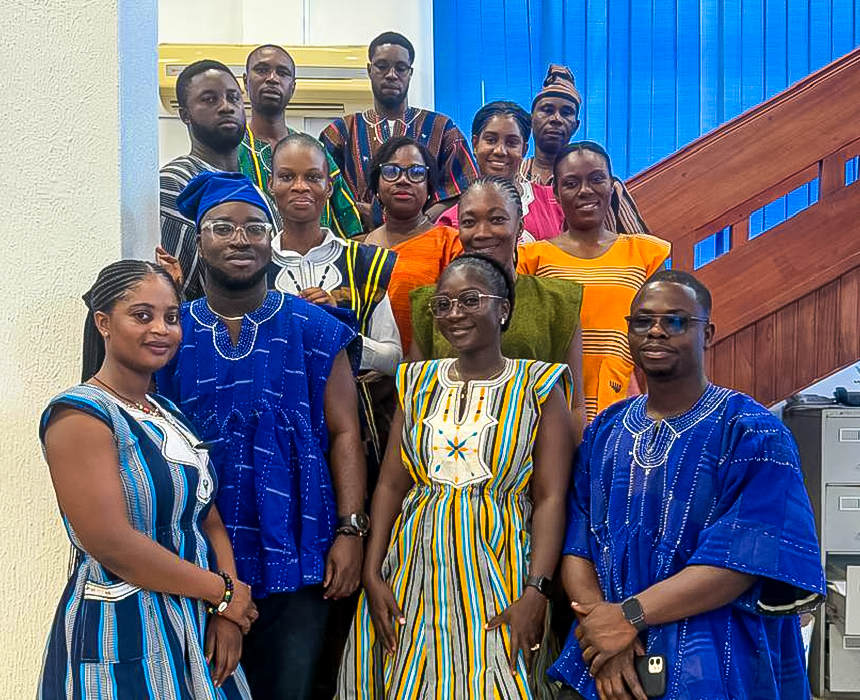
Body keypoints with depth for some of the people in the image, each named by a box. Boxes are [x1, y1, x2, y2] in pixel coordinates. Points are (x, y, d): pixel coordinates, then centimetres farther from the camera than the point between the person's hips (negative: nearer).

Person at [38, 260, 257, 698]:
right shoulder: (80, 416, -14)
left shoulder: (171, 415, 10)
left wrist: (228, 616, -8)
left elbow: (210, 521, 7)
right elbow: (112, 544, -22)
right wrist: (223, 593, -13)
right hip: (121, 643, -7)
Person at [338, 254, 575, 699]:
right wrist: (372, 574, -3)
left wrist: (536, 593, -16)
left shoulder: (538, 386, -2)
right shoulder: (419, 383, 8)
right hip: (415, 569, 4)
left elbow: (550, 499, -8)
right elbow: (391, 485, 6)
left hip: (497, 572, -3)